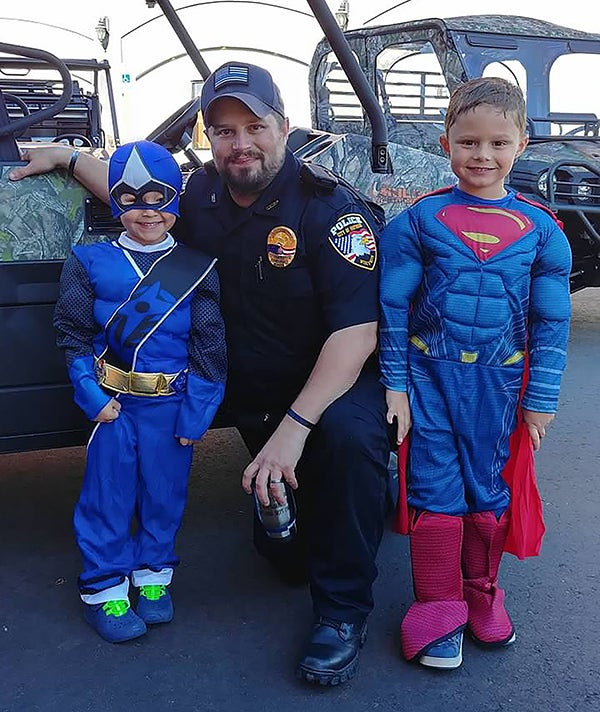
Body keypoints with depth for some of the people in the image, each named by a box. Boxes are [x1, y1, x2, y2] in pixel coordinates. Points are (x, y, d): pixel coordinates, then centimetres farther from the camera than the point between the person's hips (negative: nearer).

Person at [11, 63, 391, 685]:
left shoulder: (330, 209, -20)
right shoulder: (204, 193, -2)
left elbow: (356, 333, -28)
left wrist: (294, 426, -36)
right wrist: (69, 158, 21)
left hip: (336, 378, -4)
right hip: (253, 394, 5)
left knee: (349, 436, -38)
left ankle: (343, 609, -19)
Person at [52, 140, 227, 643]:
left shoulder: (197, 269, 0)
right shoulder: (91, 262, 2)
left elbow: (209, 345, -1)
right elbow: (72, 333, 3)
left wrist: (197, 412, -7)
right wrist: (93, 396, -7)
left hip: (173, 403, 0)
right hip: (113, 400, 0)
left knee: (165, 491, 10)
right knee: (108, 493, 6)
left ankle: (153, 575, 31)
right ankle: (105, 588, 22)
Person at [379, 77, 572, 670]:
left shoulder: (540, 229, 2)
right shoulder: (419, 219, -3)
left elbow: (551, 321, 6)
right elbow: (392, 305, -1)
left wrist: (541, 397, 4)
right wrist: (394, 383, -4)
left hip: (498, 382, 2)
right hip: (429, 375, -1)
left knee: (488, 487, 10)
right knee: (436, 489, 1)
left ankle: (482, 595, 32)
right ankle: (438, 607, 18)